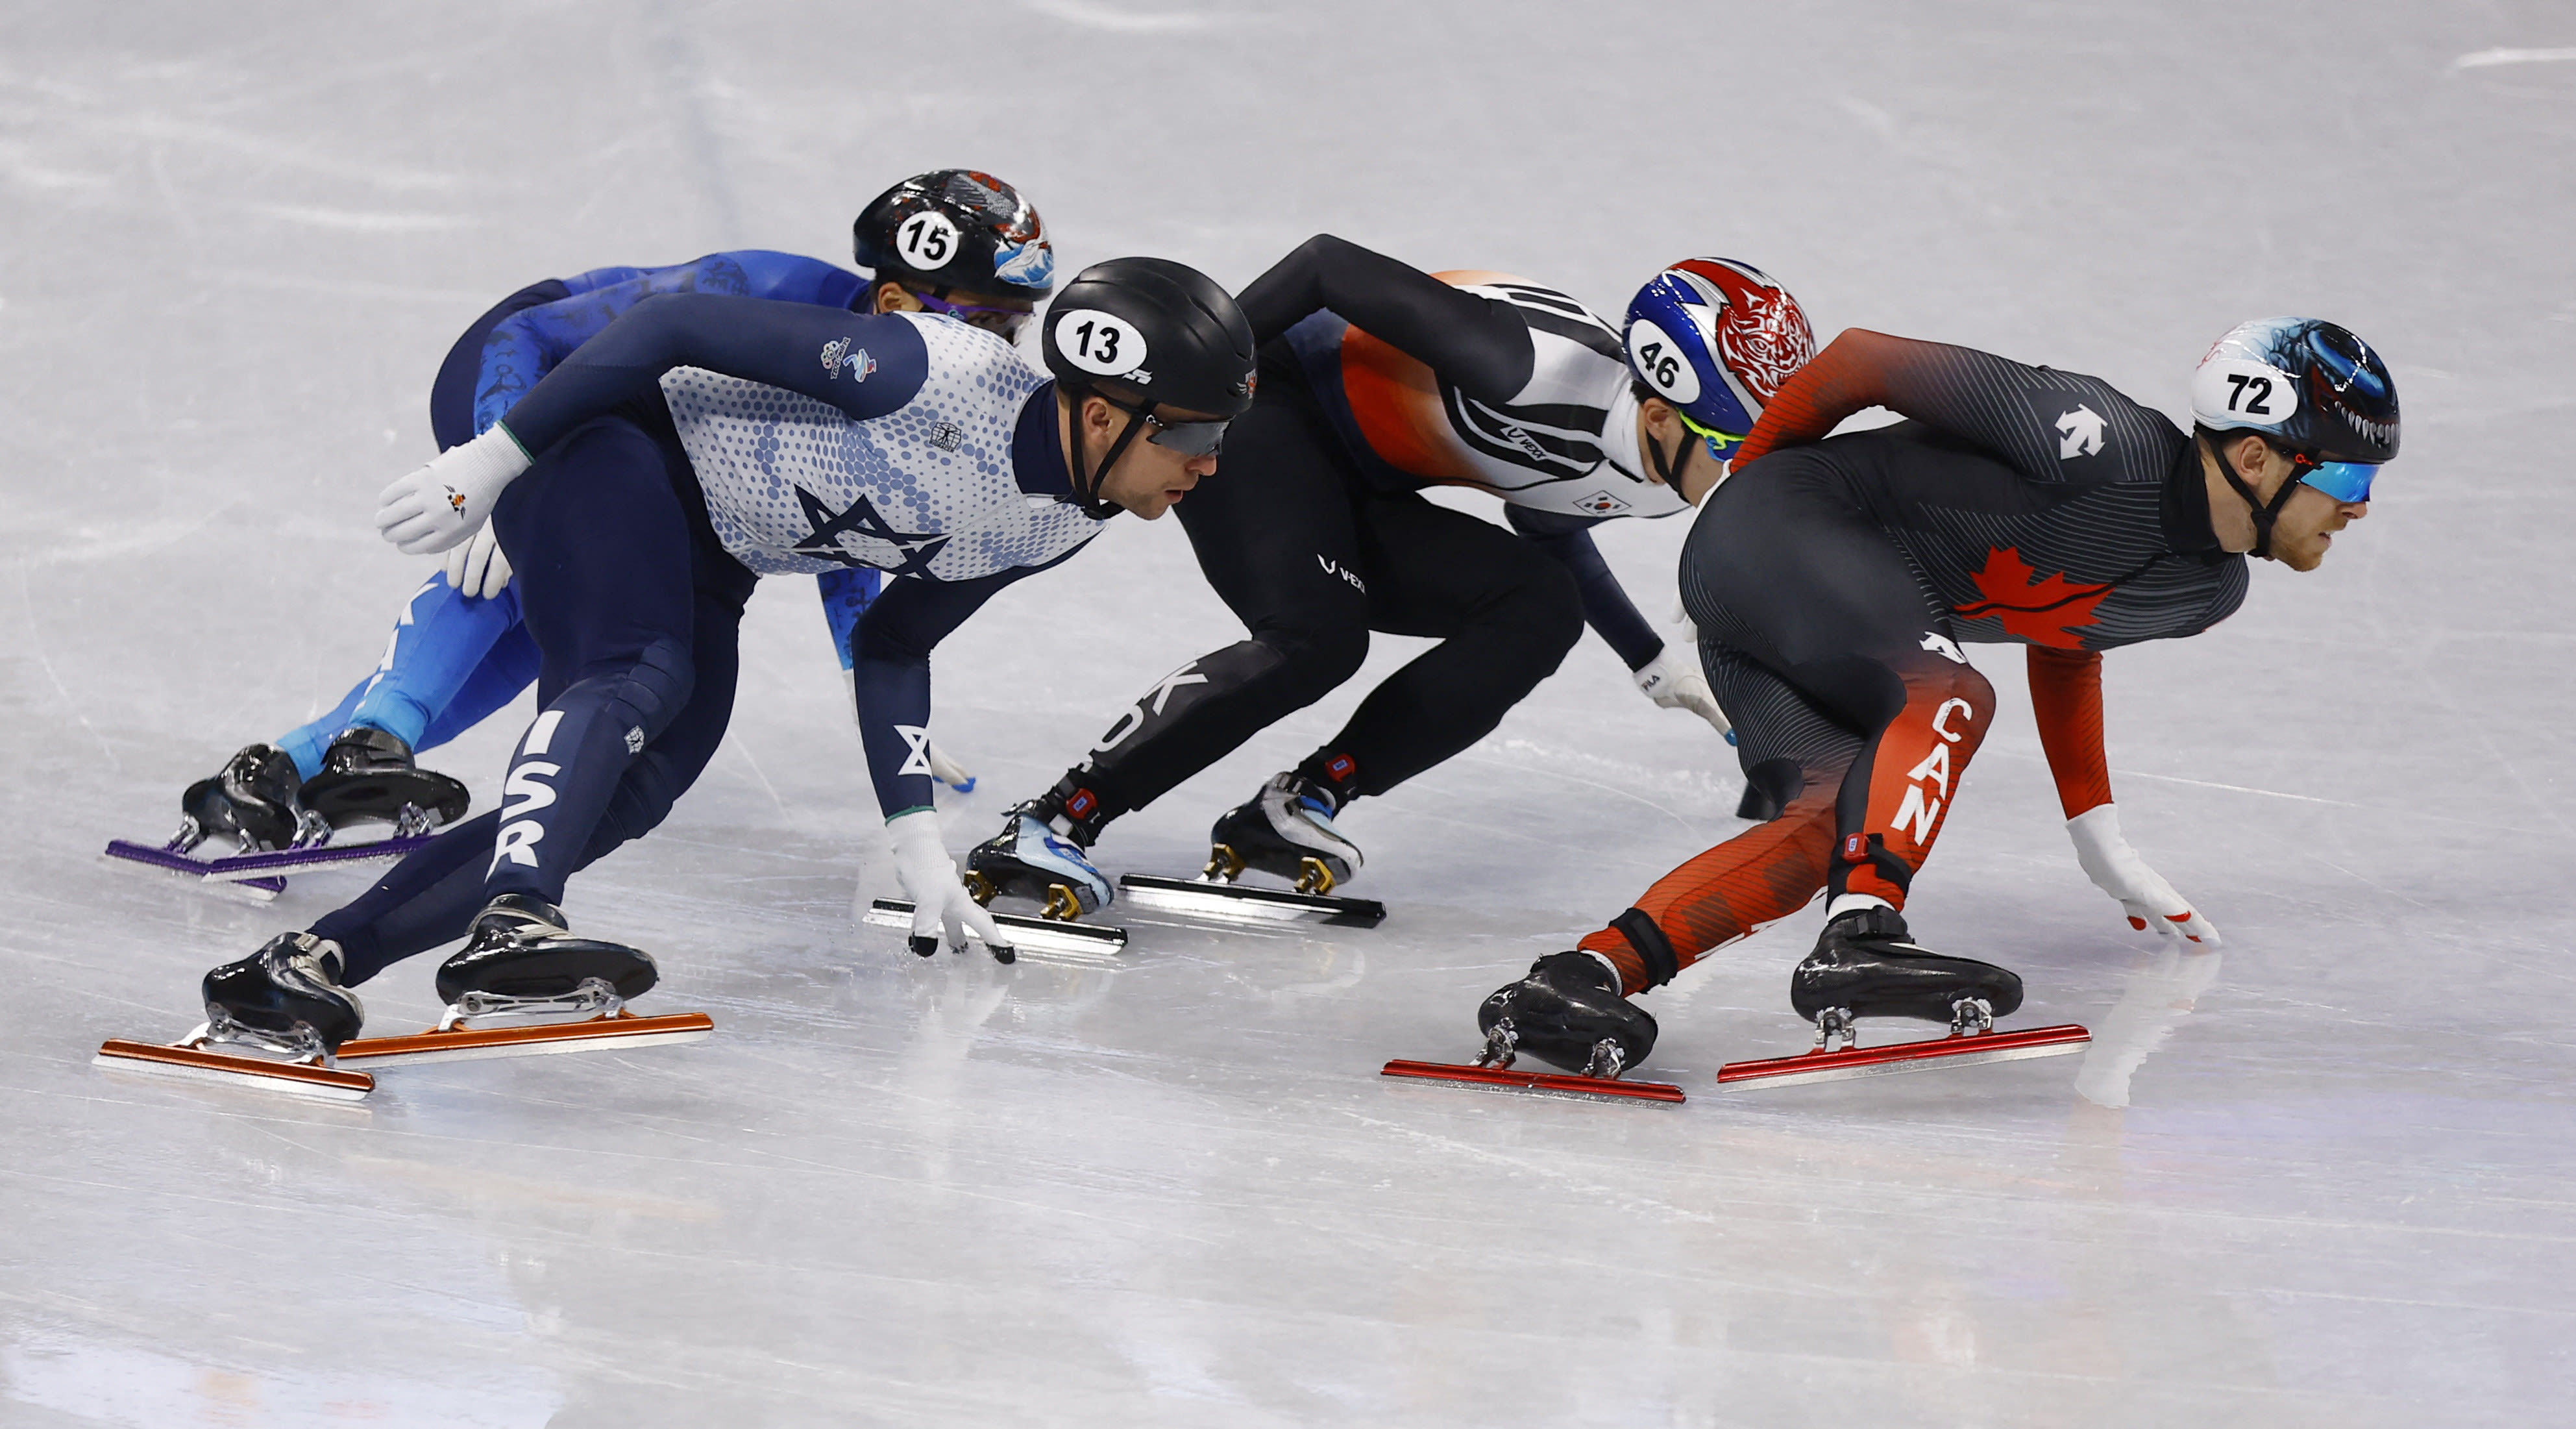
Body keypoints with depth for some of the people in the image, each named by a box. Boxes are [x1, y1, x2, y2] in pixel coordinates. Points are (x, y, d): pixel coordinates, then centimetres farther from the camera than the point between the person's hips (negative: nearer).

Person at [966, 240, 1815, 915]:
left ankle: (1301, 806, -10)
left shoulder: (1646, 486, 0)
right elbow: (1333, 265, -24)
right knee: (1314, 639, -30)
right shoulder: (1540, 364, -29)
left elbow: (1545, 524, 25)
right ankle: (1047, 828, -29)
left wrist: (1659, 669, 30)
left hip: (1355, 496, 9)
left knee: (1539, 610, -6)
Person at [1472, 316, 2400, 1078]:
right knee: (1951, 695, -30)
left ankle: (1587, 975, -26)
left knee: (1826, 829, -15)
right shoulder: (2105, 445, -26)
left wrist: (2100, 842, 28)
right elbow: (1865, 357, -17)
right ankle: (1858, 942, -43)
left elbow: (2064, 641, 25)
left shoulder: (2210, 588, 3)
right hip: (1782, 529, -8)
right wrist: (1746, 480, -1)